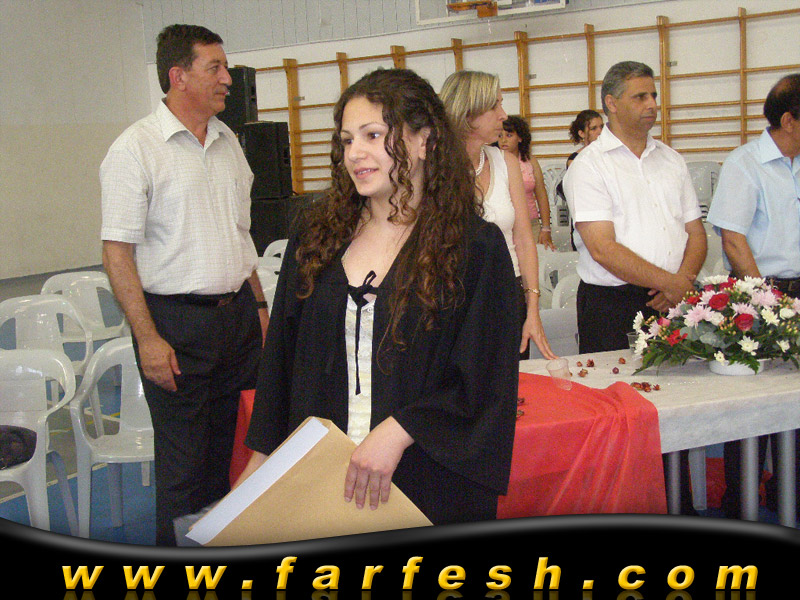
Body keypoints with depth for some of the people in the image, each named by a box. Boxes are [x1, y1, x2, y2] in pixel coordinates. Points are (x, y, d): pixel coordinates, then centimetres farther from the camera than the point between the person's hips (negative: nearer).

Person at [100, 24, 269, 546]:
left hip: (237, 313, 6)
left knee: (233, 446, 12)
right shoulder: (136, 148, -10)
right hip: (176, 320, -6)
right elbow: (118, 252, -12)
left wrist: (259, 305, 17)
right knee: (183, 461, 2)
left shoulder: (227, 141, 12)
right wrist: (147, 338, -17)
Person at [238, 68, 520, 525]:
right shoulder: (317, 237, 6)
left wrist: (398, 432, -19)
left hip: (428, 488, -3)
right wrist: (263, 458, 7)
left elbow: (486, 383, -10)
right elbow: (281, 358, 10)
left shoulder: (475, 247, -7)